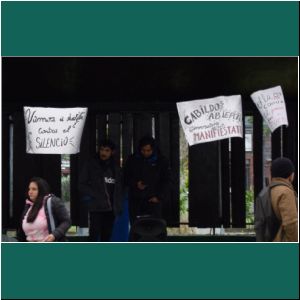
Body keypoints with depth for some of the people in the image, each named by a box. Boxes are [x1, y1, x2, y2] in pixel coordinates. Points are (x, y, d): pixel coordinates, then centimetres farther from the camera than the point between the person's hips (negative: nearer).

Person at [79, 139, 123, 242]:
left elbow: (119, 188, 16)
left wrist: (118, 206, 6)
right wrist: (94, 196, -9)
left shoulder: (115, 167, 14)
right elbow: (82, 184, 0)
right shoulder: (90, 165, 3)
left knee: (106, 236, 7)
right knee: (94, 235, -9)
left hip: (111, 208, 4)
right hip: (96, 207, -4)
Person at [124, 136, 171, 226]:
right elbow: (125, 177, 11)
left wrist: (159, 197, -7)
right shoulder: (132, 160, 4)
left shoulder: (161, 161, 1)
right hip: (135, 201, 2)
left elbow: (166, 180, 4)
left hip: (153, 201, -2)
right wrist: (135, 184, -9)